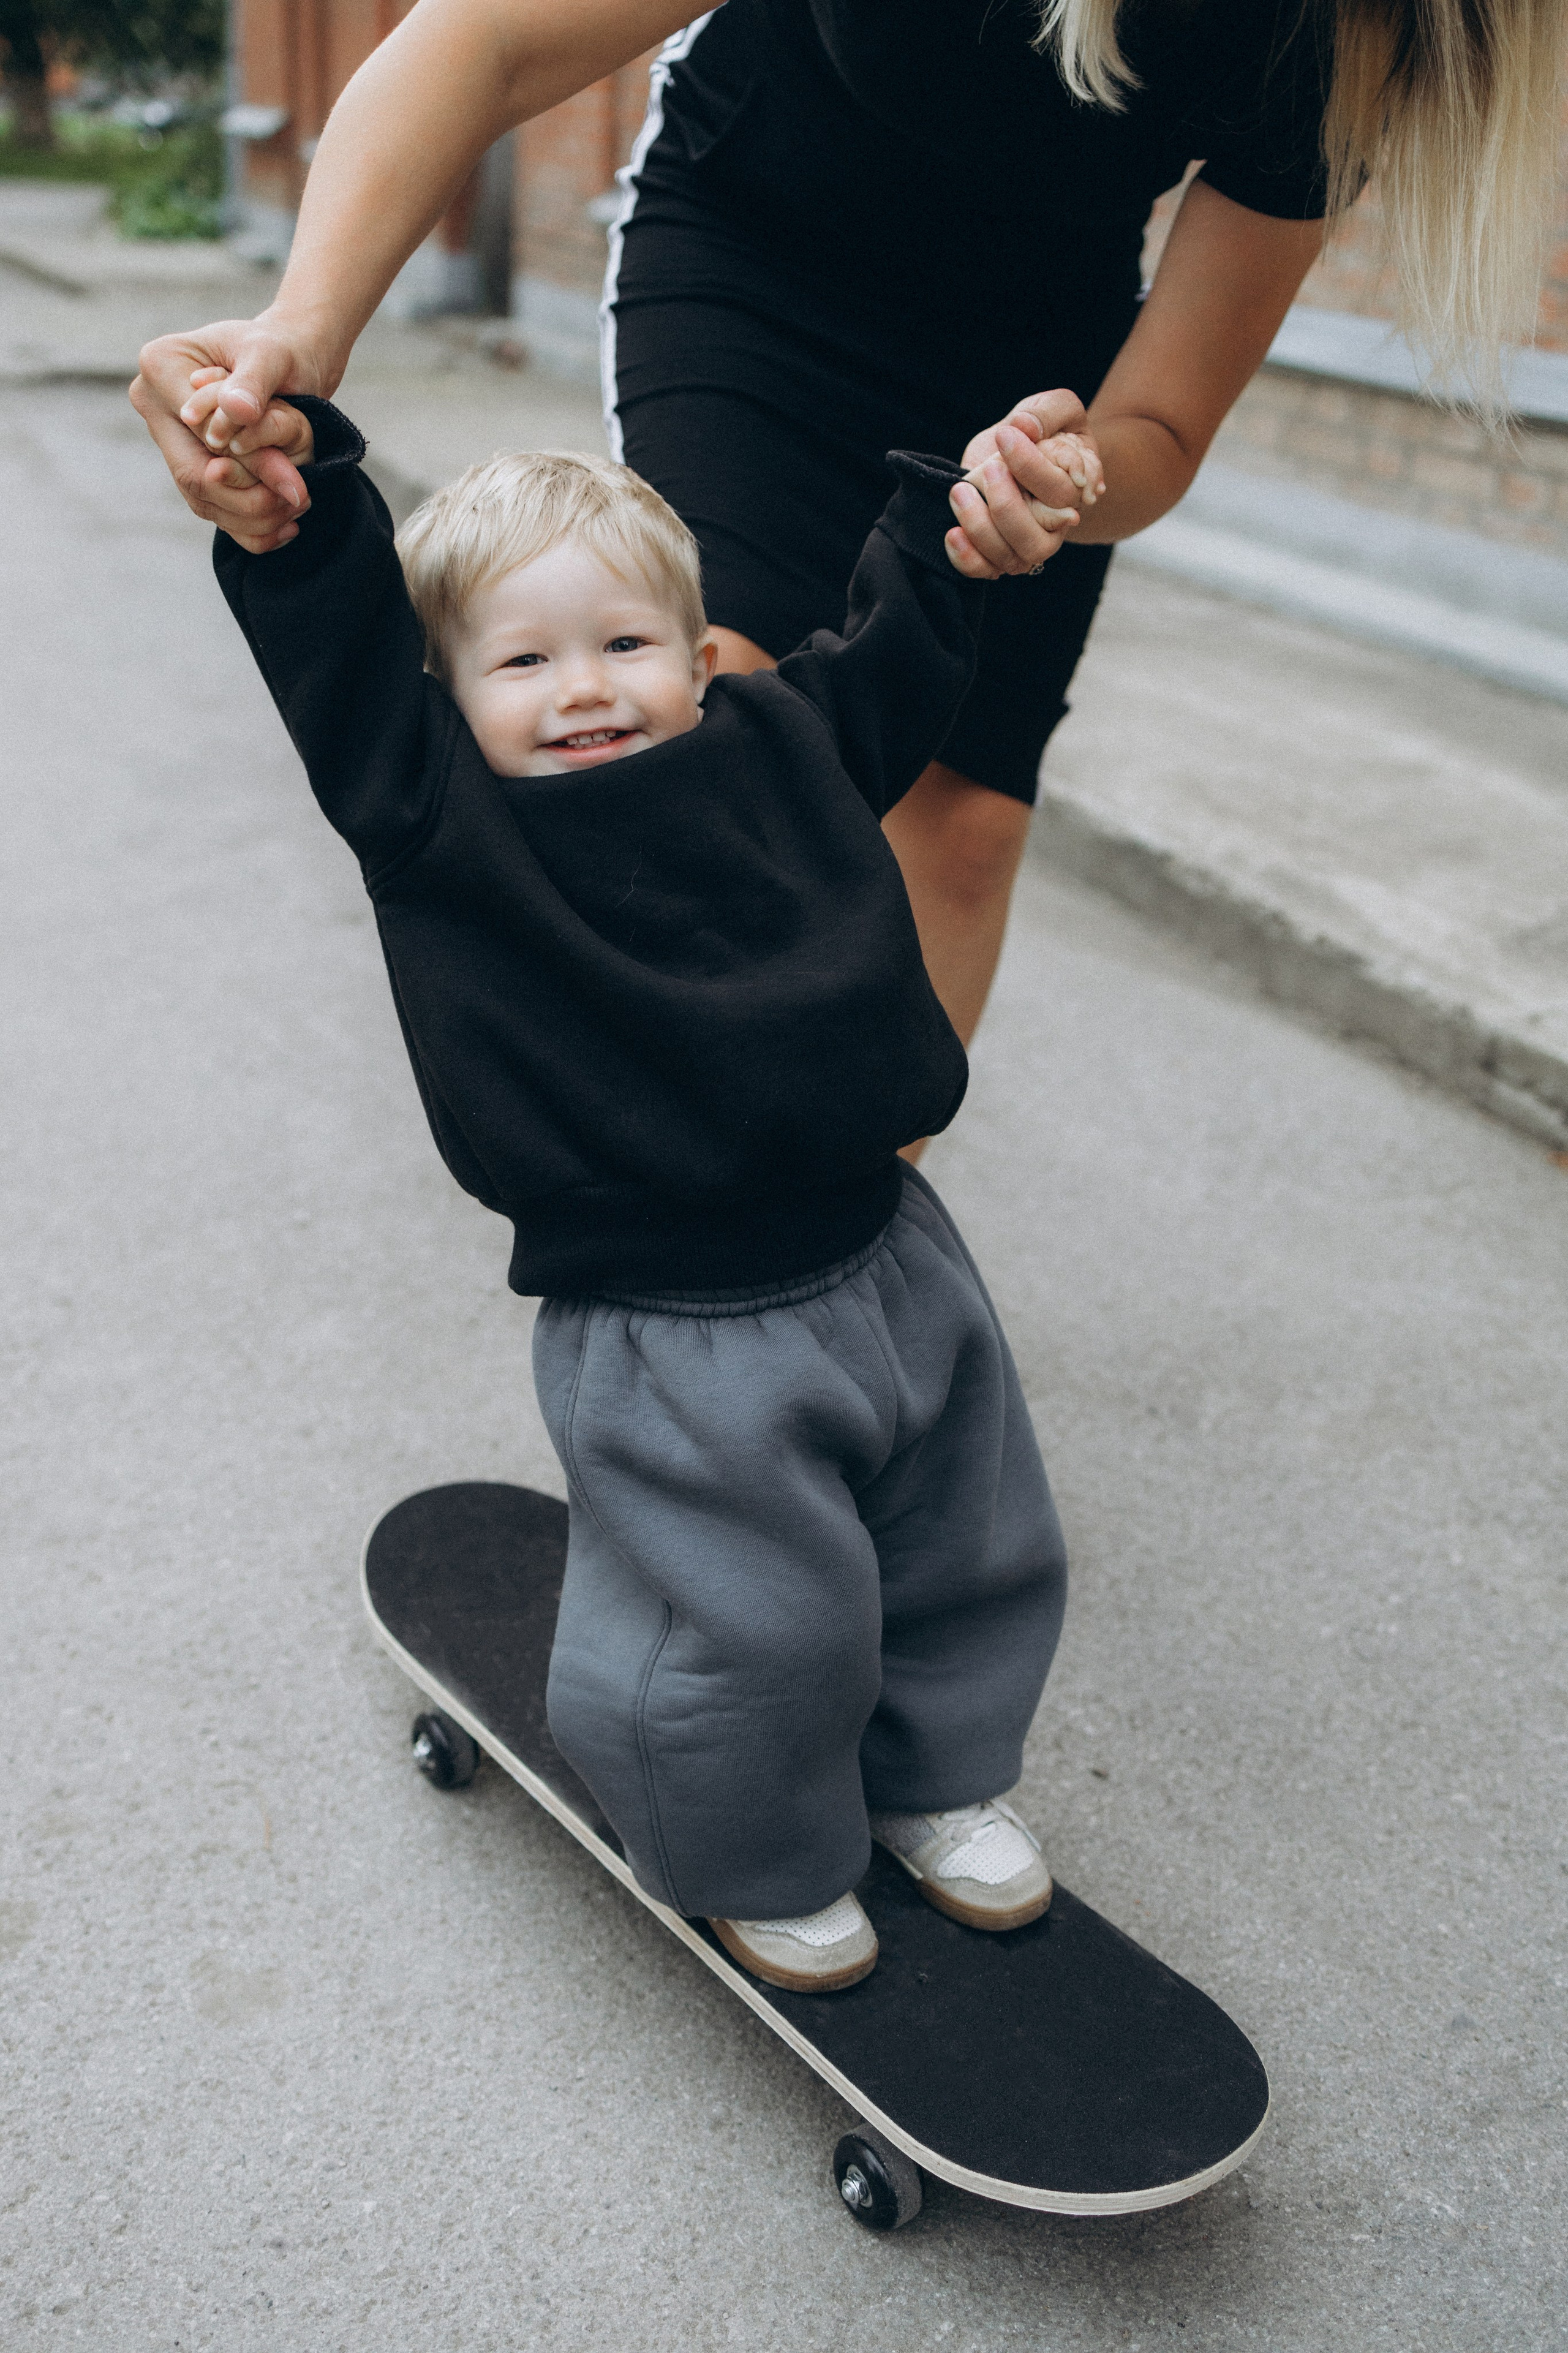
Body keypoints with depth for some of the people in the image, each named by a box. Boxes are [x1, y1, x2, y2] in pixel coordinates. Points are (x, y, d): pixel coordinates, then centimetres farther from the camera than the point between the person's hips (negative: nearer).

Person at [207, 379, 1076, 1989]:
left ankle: (937, 1779, 49)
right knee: (749, 1628, 4)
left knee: (964, 1553, 21)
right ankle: (757, 1863, 36)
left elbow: (903, 641, 16)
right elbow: (336, 651, -15)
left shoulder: (783, 747, 2)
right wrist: (292, 492, -28)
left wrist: (968, 495, 12)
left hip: (882, 1266, 5)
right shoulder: (442, 818, -8)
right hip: (677, 1352, -5)